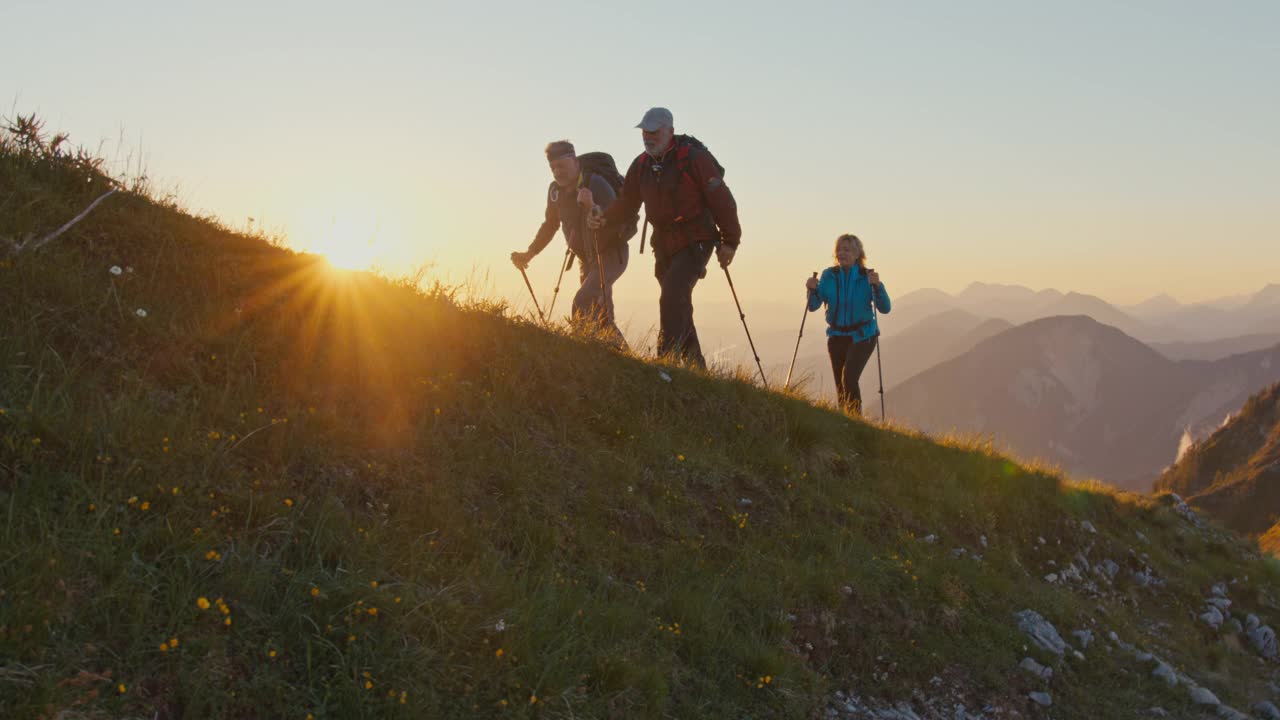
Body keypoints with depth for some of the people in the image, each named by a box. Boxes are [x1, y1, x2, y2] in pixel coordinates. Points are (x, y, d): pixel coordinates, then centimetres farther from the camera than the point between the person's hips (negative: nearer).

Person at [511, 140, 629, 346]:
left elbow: (615, 222, -34)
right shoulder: (555, 189, -2)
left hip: (611, 253, -8)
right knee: (601, 318, 14)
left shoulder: (596, 183, -23)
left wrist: (593, 207, -51)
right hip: (586, 258, 8)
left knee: (582, 304, -26)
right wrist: (529, 254, 7)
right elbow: (550, 225, 14)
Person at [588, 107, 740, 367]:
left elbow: (721, 200, -12)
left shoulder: (694, 158, -14)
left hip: (696, 241, -7)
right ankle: (695, 365, 25)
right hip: (664, 244, 7)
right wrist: (604, 219, -11)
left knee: (672, 296, -24)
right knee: (677, 305, 12)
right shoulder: (641, 165, 5)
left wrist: (730, 241, -11)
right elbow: (627, 203, 9)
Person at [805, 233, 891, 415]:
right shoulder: (829, 275, -2)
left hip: (862, 336, -3)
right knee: (840, 384, 8)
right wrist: (813, 290, -23)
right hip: (837, 336, 4)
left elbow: (885, 308, -16)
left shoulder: (867, 277, -9)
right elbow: (813, 306, -4)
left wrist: (877, 285, -31)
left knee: (849, 378, -22)